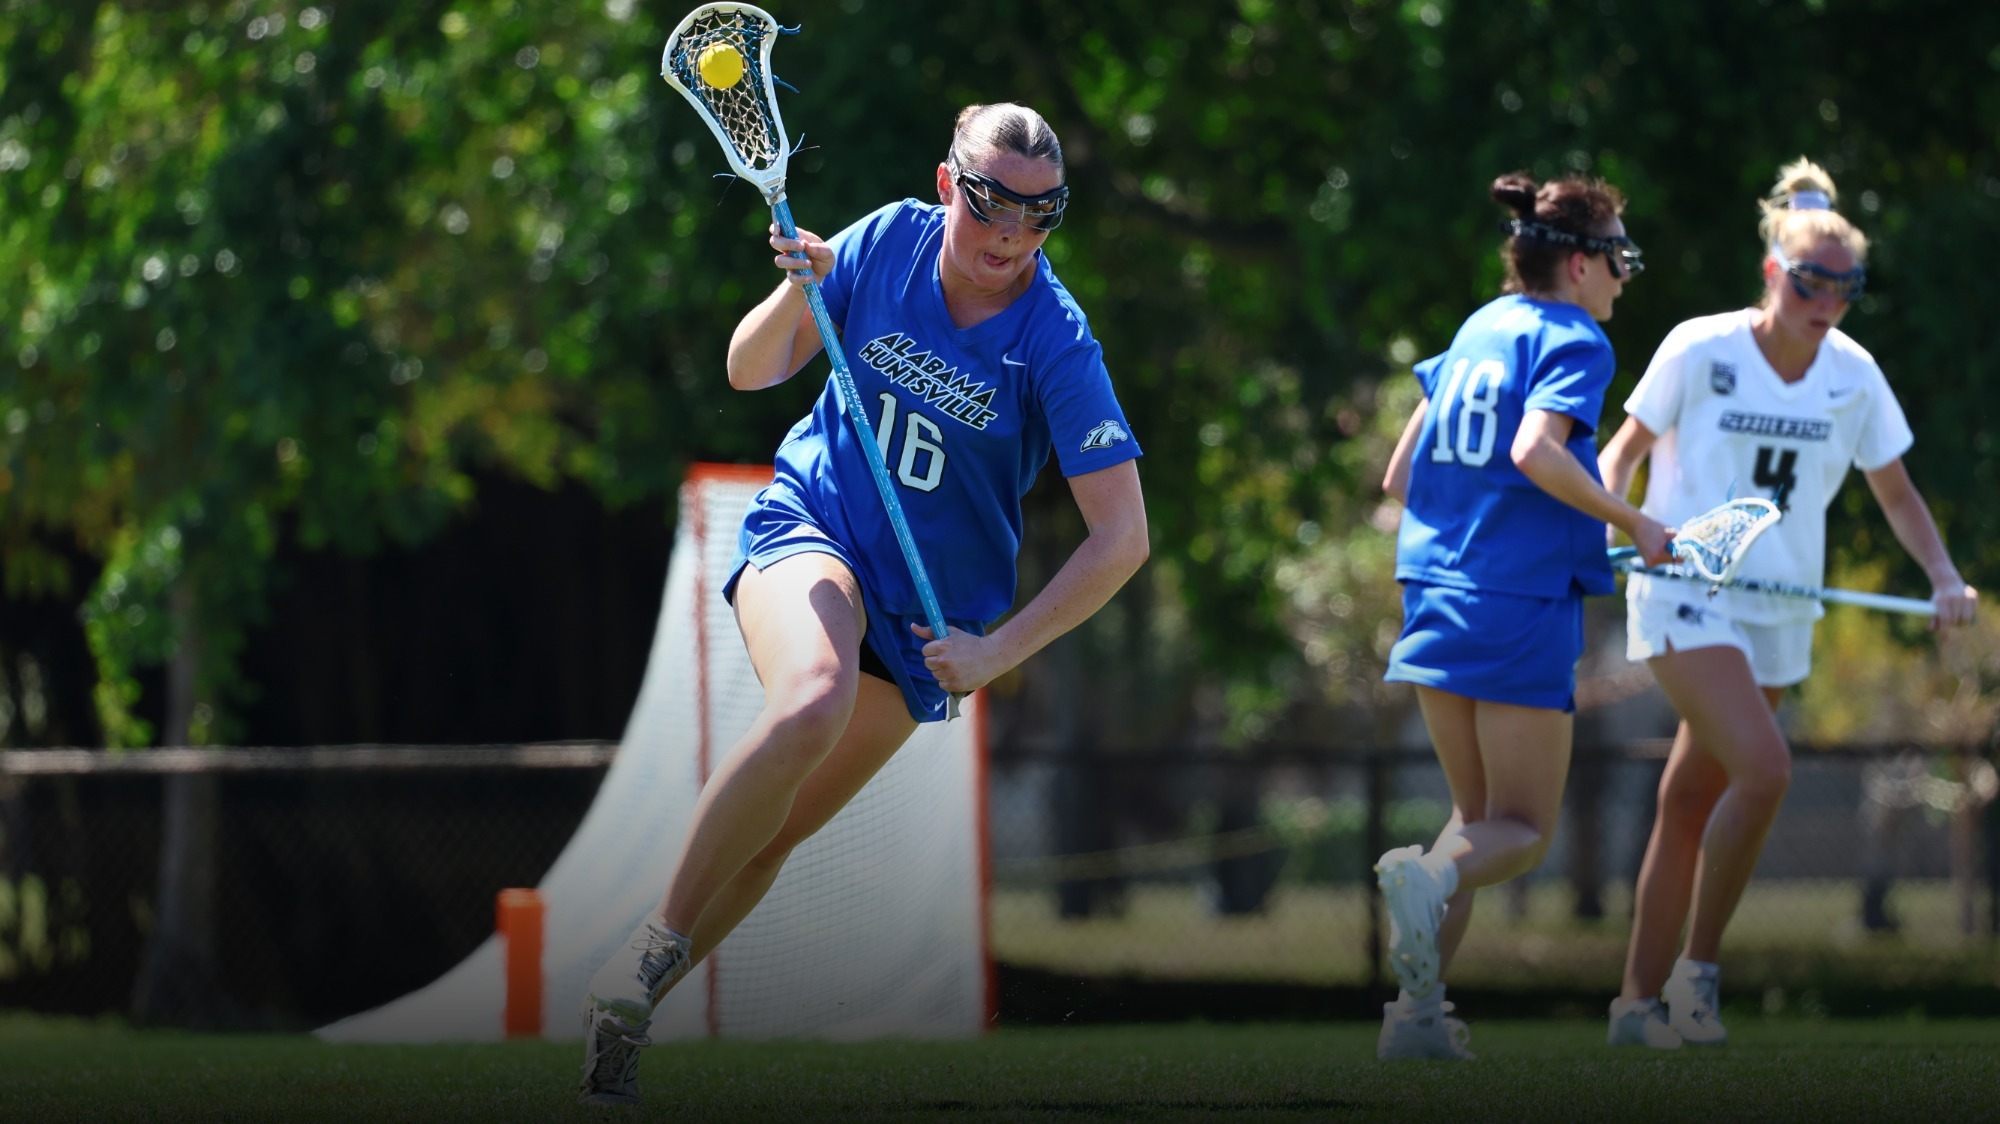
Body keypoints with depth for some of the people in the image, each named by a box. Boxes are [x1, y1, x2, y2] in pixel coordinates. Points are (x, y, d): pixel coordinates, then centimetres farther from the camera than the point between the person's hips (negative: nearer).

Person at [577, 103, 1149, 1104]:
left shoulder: (1057, 345, -17)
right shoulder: (886, 243, -9)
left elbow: (1121, 541, -16)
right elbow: (751, 373, 3)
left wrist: (997, 653, -19)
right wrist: (795, 292, -18)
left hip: (926, 615, 1)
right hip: (808, 528, -1)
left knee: (772, 834, 2)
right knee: (812, 702, -34)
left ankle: (625, 1010, 22)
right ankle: (652, 952, -24)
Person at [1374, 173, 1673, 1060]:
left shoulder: (1478, 330, 16)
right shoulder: (1573, 340, -6)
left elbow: (1401, 479, 18)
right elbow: (1536, 451, -24)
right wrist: (1631, 523, -16)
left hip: (1437, 599, 7)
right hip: (1523, 606, -7)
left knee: (1480, 817, 16)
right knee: (1522, 828, 2)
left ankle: (1416, 1009, 1)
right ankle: (1431, 883, -31)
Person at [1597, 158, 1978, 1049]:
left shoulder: (1852, 375, 2)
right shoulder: (1700, 350, -10)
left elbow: (1895, 492, 12)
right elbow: (1628, 445, 3)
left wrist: (1944, 576, -3)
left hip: (1777, 615, 4)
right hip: (1684, 597, -4)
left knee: (1692, 804, 7)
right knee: (1764, 769, -22)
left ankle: (1640, 1001, 16)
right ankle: (1696, 966, -6)